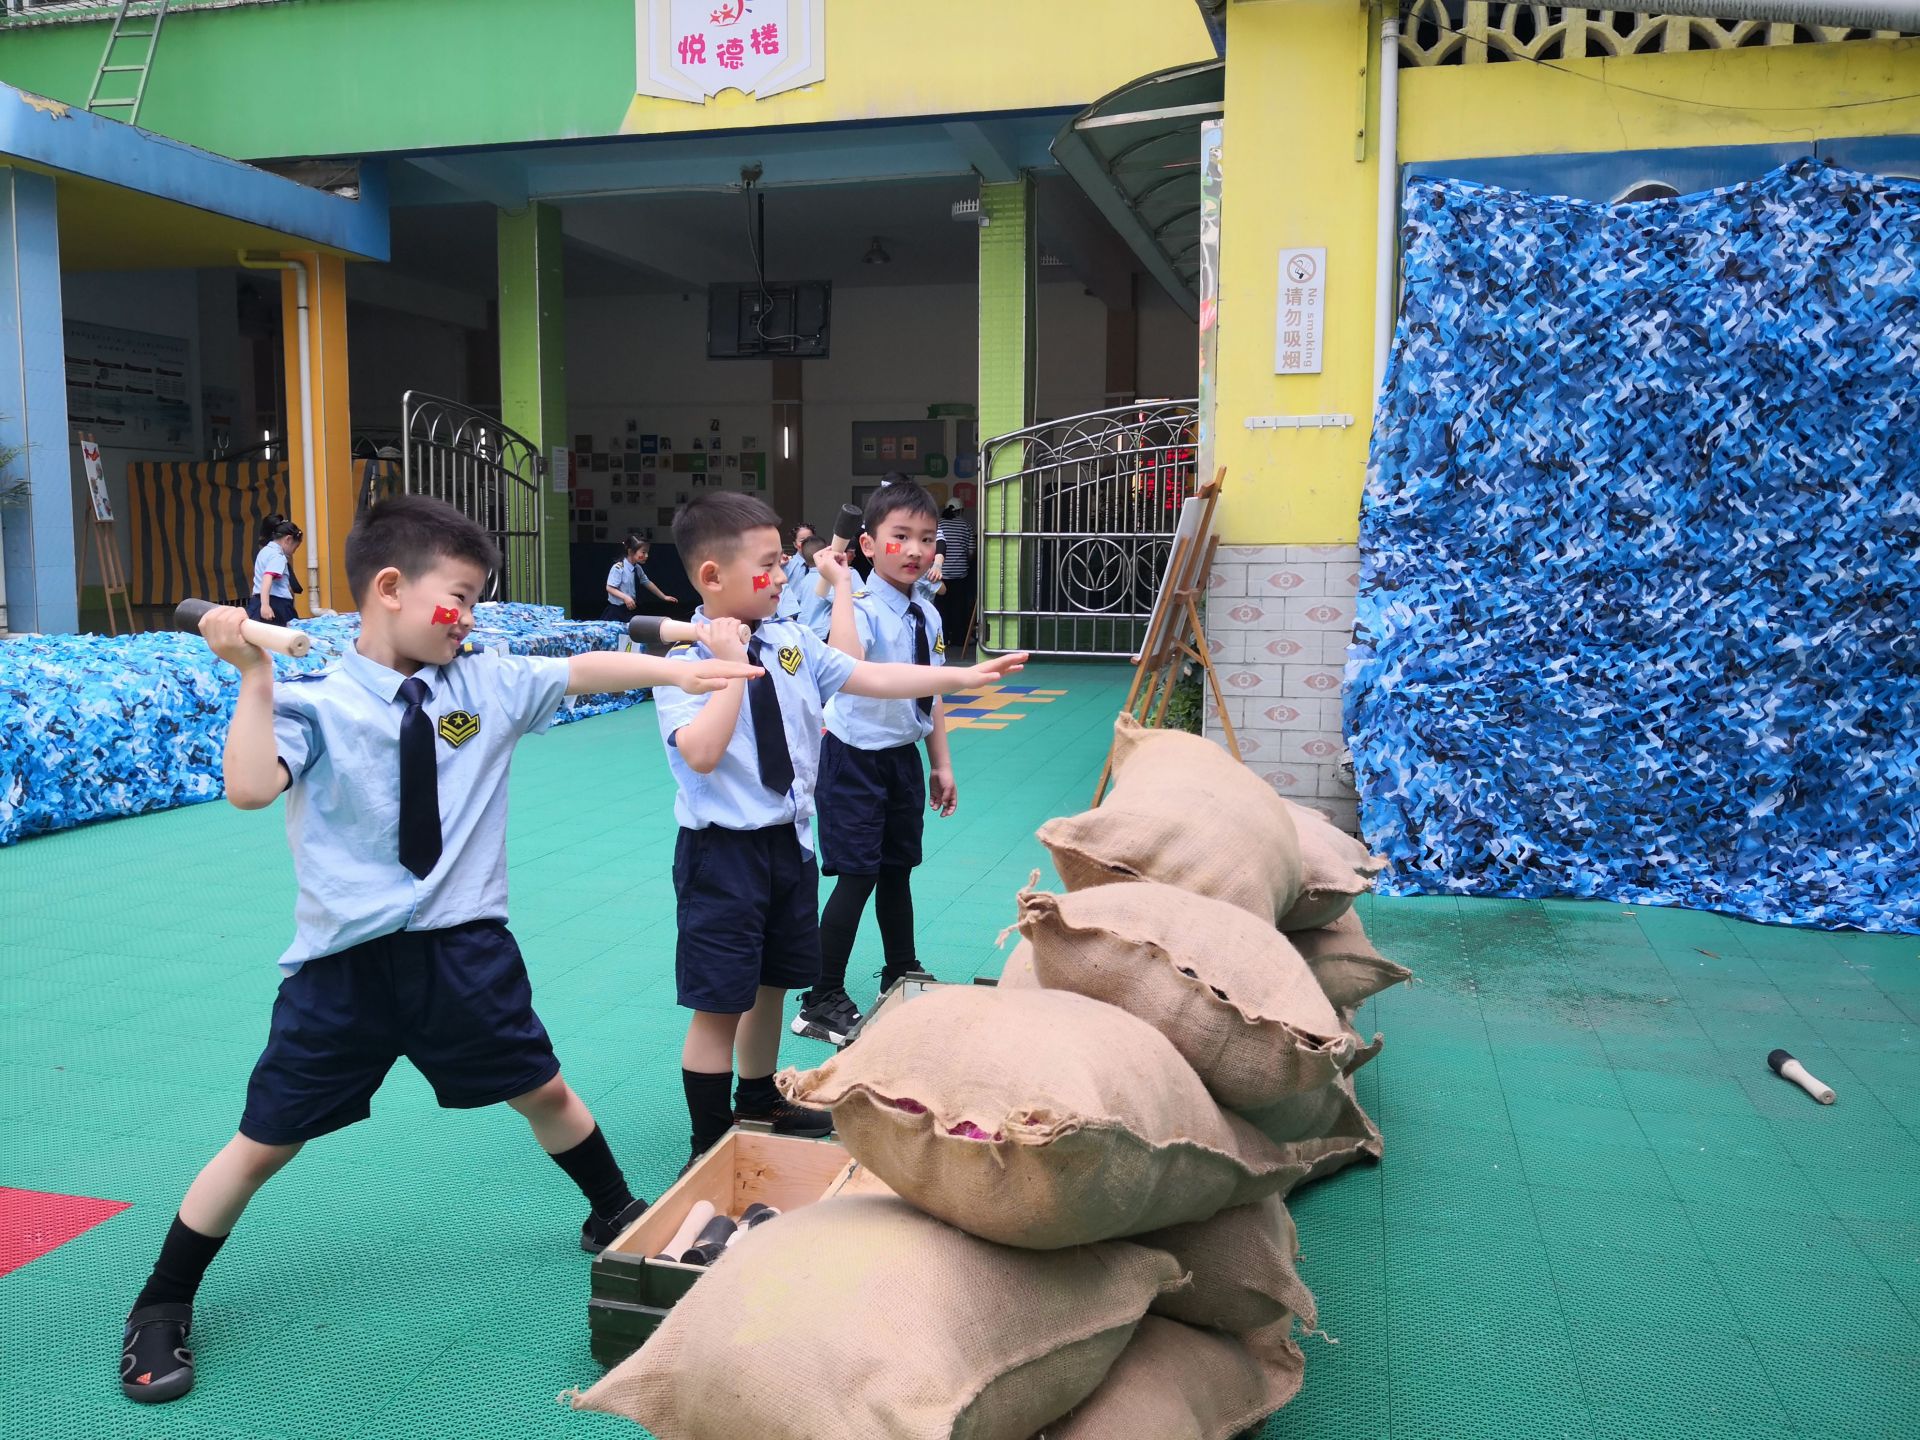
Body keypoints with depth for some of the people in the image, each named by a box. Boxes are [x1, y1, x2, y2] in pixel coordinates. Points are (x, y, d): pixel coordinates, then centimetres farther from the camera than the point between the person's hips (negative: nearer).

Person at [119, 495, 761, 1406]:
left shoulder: (487, 685, 1)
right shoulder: (313, 703, -10)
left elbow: (584, 671, 1)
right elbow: (249, 788, -24)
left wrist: (677, 670, -7)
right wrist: (252, 677, -26)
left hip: (464, 947, 3)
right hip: (343, 963, -3)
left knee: (543, 1093, 17)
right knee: (264, 1143, 9)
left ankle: (615, 1218, 43)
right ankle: (162, 1306, 33)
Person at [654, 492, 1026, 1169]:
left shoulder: (791, 641, 3)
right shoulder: (686, 658, -16)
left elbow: (870, 677, 5)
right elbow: (701, 754, -28)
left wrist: (964, 676, 1)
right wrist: (733, 664, -28)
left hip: (790, 840, 7)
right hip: (723, 851, -7)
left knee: (771, 983, 22)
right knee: (718, 1003, 2)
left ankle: (759, 1100, 44)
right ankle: (711, 1147, 18)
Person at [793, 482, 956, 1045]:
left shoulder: (928, 613, 4)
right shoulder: (861, 607, -20)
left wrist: (941, 763, 14)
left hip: (904, 755, 7)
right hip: (856, 757, -7)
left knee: (898, 869, 19)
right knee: (857, 877, -6)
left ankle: (901, 976, 37)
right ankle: (821, 1003, 8)